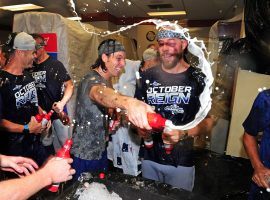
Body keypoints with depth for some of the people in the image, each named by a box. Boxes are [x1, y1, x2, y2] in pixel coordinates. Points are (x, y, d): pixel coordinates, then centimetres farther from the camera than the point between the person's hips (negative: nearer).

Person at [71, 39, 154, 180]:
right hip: (84, 155, -8)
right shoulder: (92, 80, -25)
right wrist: (129, 102, -69)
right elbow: (100, 93, -49)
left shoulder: (105, 81, 5)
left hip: (100, 151, 8)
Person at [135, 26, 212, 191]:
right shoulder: (148, 76, 0)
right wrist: (139, 127, -14)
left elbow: (206, 122, -6)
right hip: (149, 158, 3)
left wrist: (184, 134, -24)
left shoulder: (198, 79, -8)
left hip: (182, 161, -2)